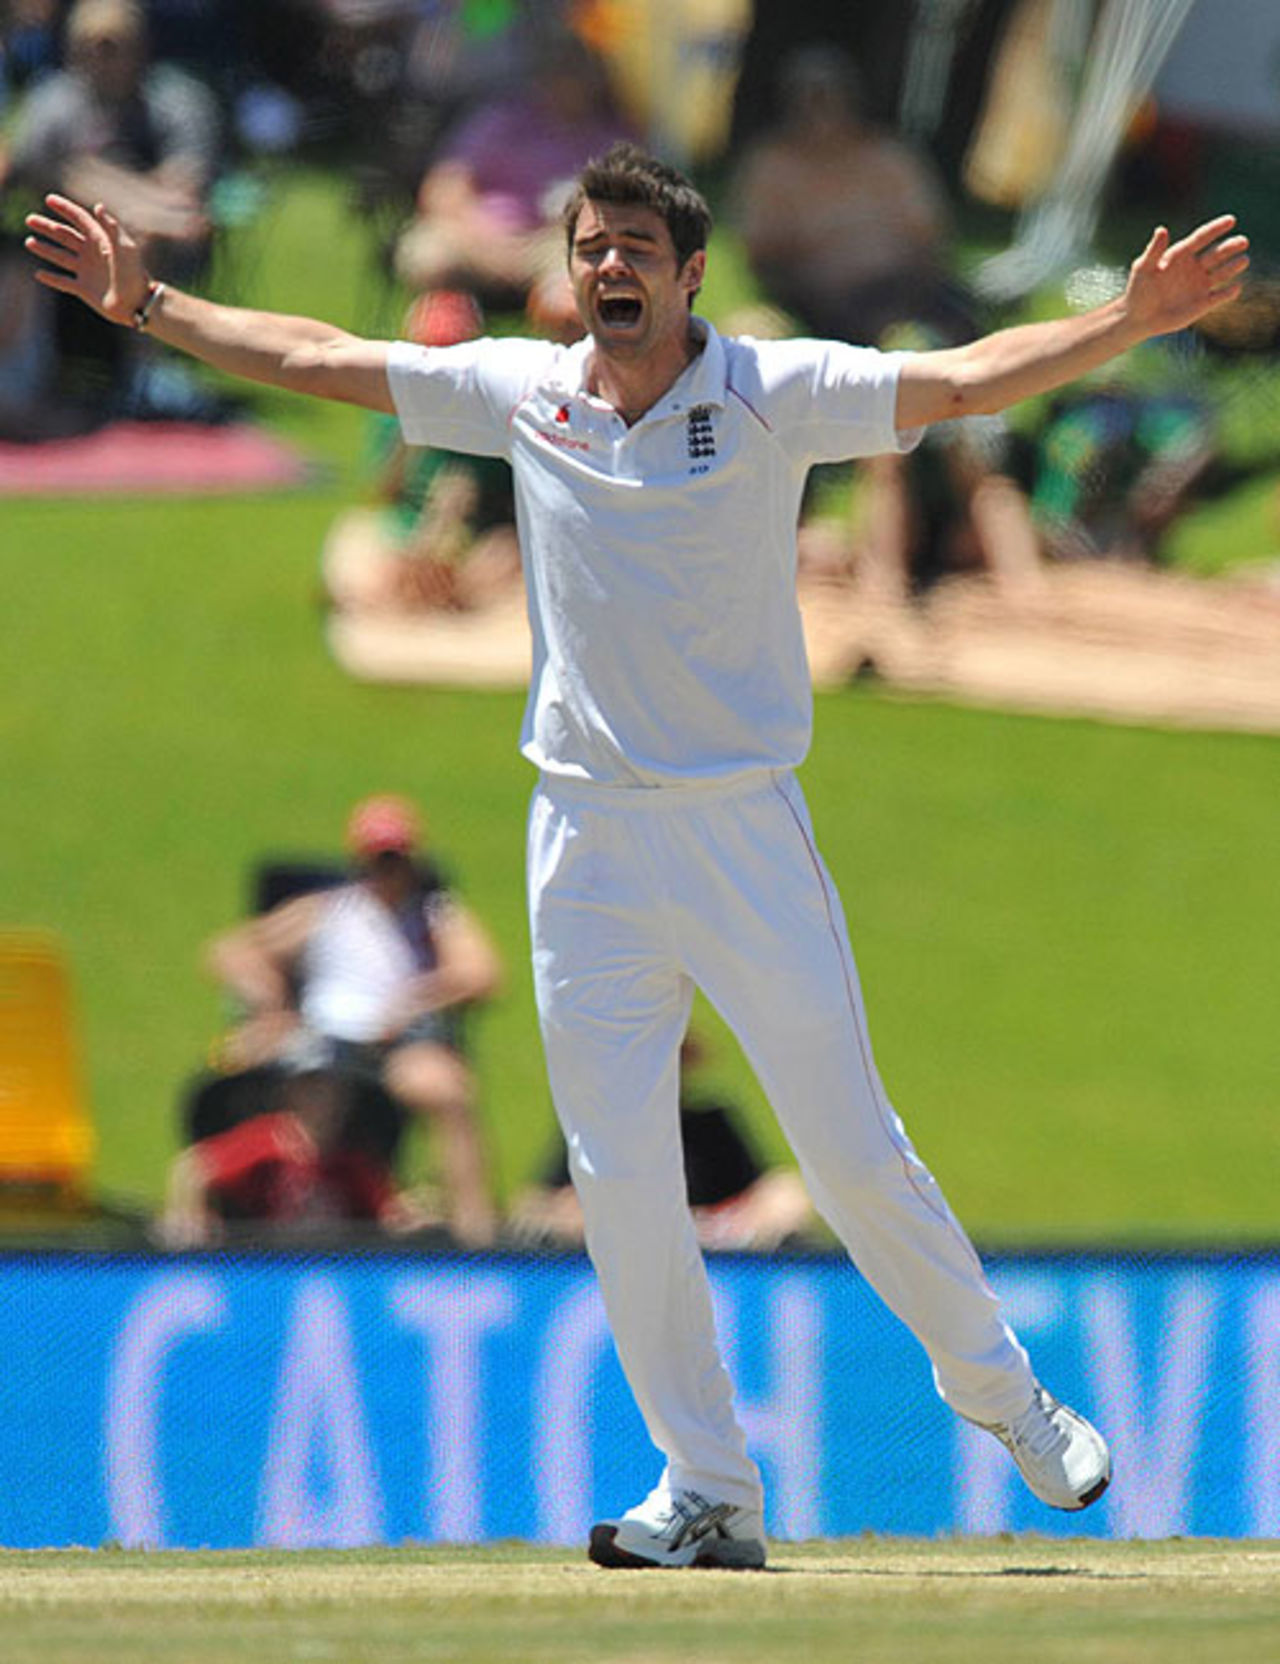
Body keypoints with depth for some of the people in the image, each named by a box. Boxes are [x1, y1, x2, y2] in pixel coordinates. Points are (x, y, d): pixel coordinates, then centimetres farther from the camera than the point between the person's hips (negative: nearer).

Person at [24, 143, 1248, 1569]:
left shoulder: (775, 394, -7)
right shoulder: (522, 393, 4)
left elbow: (967, 380, -19)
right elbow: (312, 358, 13)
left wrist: (1131, 321, -32)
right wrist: (146, 304, 13)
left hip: (745, 830, -3)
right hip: (588, 841, 3)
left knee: (852, 1153, -1)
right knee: (620, 1184, 1)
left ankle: (999, 1394, 21)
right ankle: (709, 1493, 9)